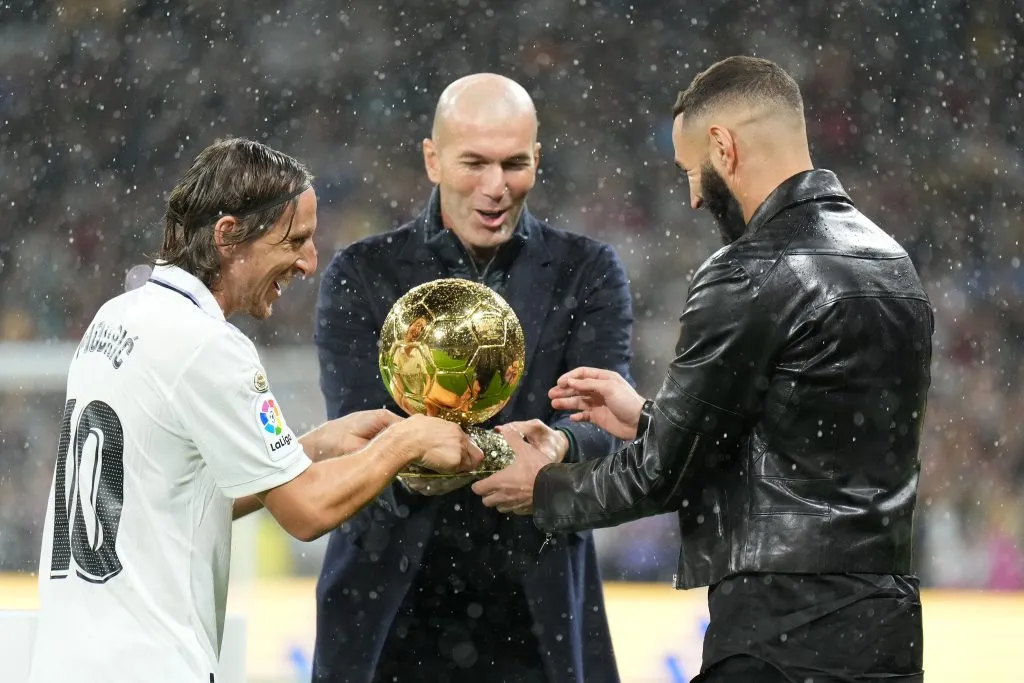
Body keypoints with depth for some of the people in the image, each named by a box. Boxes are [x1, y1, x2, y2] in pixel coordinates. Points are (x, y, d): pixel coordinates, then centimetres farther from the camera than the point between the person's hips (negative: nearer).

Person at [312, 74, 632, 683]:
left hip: (537, 618, 0)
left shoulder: (589, 272, 6)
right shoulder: (361, 274, 4)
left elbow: (606, 418, -7)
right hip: (394, 621, 0)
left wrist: (558, 445, -31)